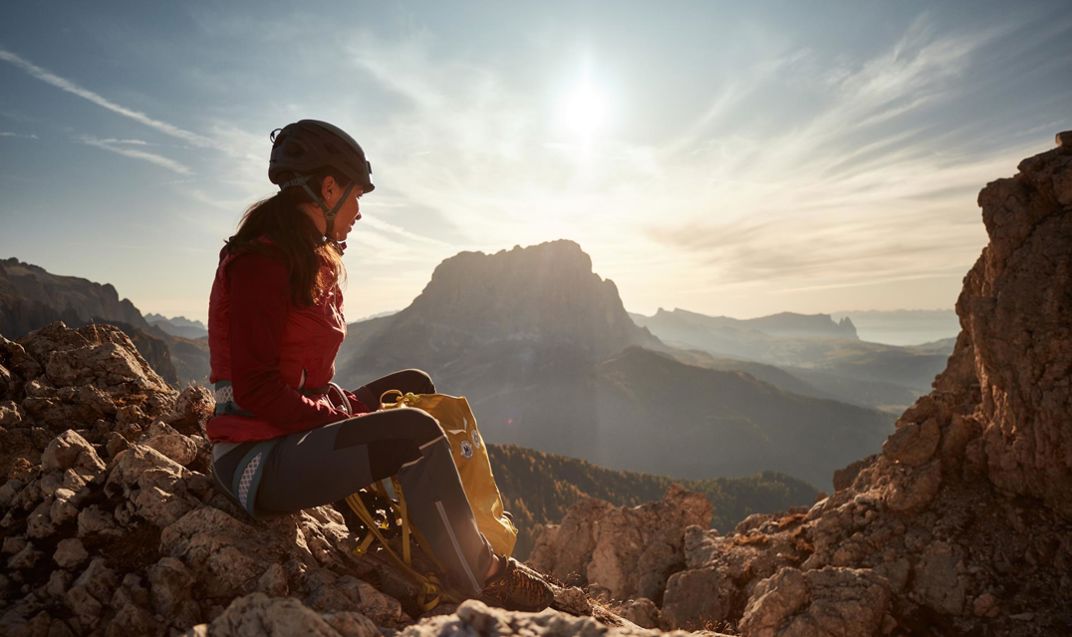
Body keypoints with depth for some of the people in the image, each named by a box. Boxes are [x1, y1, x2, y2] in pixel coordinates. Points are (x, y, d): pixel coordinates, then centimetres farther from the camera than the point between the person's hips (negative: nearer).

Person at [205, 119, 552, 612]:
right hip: (257, 461, -10)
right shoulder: (261, 263, -17)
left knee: (412, 385, 10)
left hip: (297, 429, 10)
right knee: (417, 432, -26)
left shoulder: (313, 264, 12)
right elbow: (254, 390, -23)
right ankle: (482, 579, -8)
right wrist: (346, 419, -19)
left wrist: (350, 407, -1)